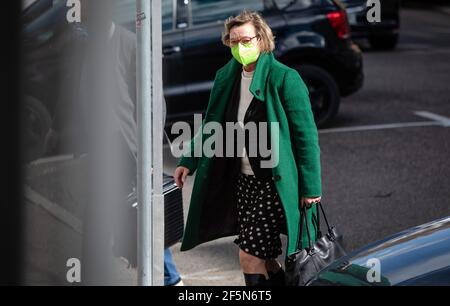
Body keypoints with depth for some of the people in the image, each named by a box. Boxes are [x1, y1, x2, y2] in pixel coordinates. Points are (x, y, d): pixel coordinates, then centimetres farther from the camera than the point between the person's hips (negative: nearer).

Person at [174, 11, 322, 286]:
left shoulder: (285, 79, -12)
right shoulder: (227, 77, 8)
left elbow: (306, 135, -12)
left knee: (250, 257, -10)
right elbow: (211, 126, 18)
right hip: (243, 181, 7)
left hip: (275, 183, -7)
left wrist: (310, 187, -13)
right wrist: (189, 161, 9)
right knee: (263, 259, 11)